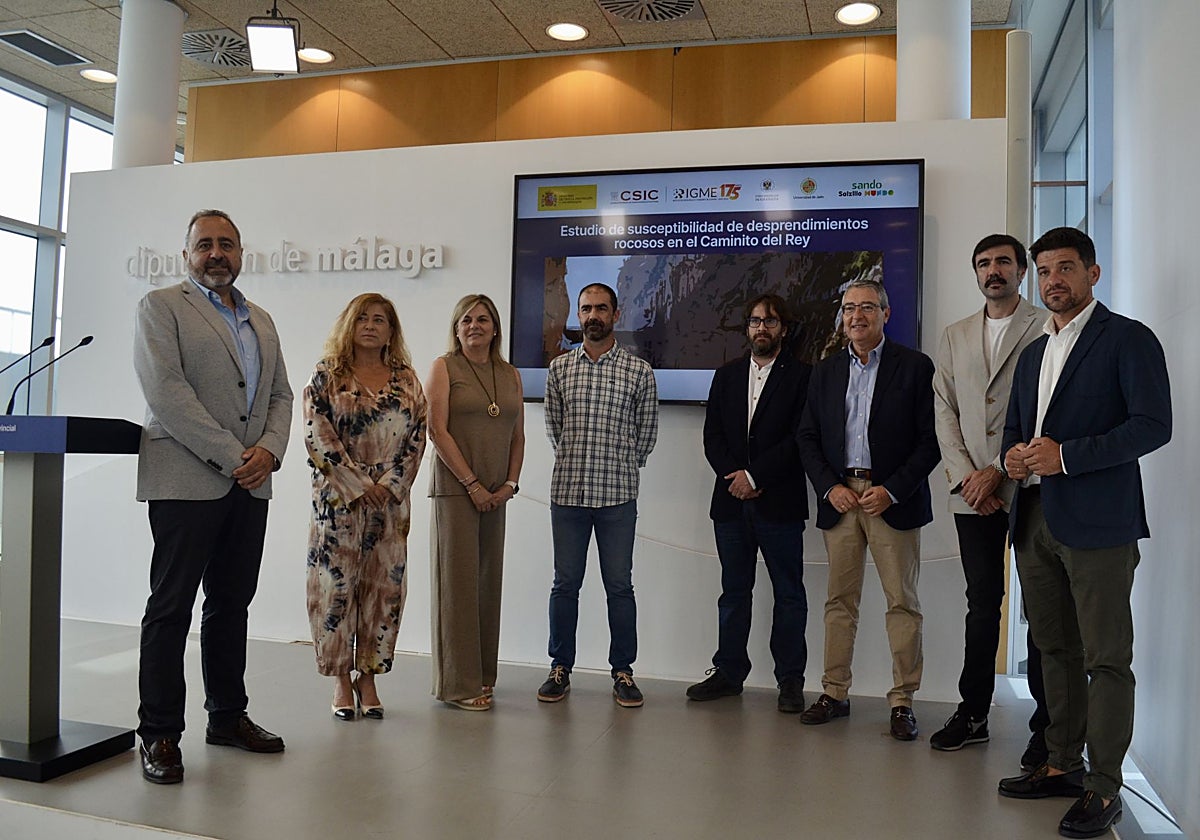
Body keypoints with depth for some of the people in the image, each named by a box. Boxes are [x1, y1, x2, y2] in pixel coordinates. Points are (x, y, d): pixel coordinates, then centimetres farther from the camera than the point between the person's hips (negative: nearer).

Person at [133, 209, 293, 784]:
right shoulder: (161, 307, 1)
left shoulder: (261, 321, 19)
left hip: (249, 483, 6)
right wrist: (230, 456, -15)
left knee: (232, 603, 12)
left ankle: (228, 716, 23)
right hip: (186, 480, -6)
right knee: (172, 607, 0)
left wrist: (268, 450, -4)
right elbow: (165, 391, -11)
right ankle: (160, 734, 9)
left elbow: (281, 395, 16)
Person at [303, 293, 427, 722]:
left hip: (391, 498, 3)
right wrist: (359, 484, -12)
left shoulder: (407, 379, 9)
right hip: (339, 498, -2)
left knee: (384, 585, 5)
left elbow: (417, 436, 4)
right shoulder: (327, 374, 2)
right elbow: (317, 434, -7)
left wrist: (389, 484, -8)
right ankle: (340, 680, 14)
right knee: (336, 584, 1)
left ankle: (368, 676, 17)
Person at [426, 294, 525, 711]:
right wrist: (472, 484, -12)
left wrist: (510, 483, 0)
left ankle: (482, 676, 19)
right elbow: (437, 430, -8)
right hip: (455, 489, -5)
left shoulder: (510, 375, 14)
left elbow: (518, 435, 15)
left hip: (496, 494, 5)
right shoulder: (444, 368, 0)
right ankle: (459, 684, 5)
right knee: (458, 581, -3)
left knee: (489, 581, 8)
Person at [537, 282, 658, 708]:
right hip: (567, 492, 2)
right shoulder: (559, 368, 7)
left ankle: (623, 672, 17)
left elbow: (647, 431, 9)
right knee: (565, 583, 8)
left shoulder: (639, 370, 1)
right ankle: (560, 668, 21)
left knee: (619, 585, 5)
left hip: (618, 495, -1)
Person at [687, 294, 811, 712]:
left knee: (789, 594, 4)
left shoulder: (802, 376, 0)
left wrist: (755, 476, -13)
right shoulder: (726, 375, 14)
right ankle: (729, 671, 20)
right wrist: (734, 477, -7)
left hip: (779, 501, -4)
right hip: (731, 501, 4)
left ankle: (790, 679, 13)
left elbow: (800, 439, -8)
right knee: (733, 591, 11)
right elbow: (712, 435, 8)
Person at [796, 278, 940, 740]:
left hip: (893, 500, -3)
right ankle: (835, 693, 18)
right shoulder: (825, 371, 12)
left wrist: (891, 490, -13)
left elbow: (931, 440, -4)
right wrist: (830, 487, -3)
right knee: (839, 600, 9)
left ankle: (902, 701, 11)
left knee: (902, 602, 1)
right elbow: (807, 438, 12)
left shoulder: (915, 366, 0)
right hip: (839, 498, 4)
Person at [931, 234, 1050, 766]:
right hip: (973, 495, 4)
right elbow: (944, 412, 10)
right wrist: (966, 476, -2)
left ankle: (1047, 724, 12)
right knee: (982, 604, 10)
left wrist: (999, 470, -12)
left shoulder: (1047, 330, 1)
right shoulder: (954, 337, 16)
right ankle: (973, 713, 19)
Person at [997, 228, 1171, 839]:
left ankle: (1104, 788, 8)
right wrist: (1014, 456, 1)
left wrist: (1064, 456, -19)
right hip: (1035, 520, 7)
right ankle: (1063, 765, 26)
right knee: (1056, 650, 14)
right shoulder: (1033, 354, 20)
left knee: (1106, 659, -1)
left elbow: (1153, 425, -13)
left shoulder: (1128, 339, -3)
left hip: (1098, 523, -7)